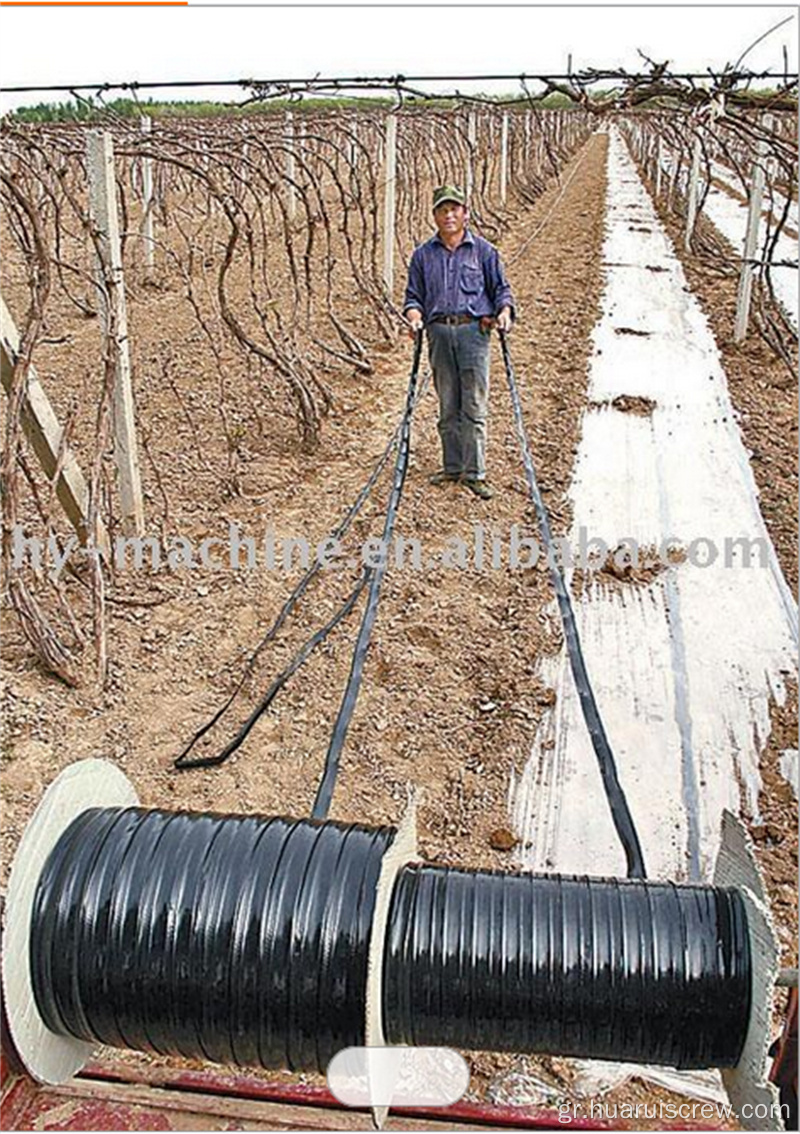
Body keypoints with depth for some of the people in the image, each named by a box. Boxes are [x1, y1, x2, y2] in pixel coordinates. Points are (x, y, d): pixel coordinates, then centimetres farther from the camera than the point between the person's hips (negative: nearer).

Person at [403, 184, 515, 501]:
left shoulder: (484, 251, 10)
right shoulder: (423, 255, 14)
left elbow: (501, 289, 11)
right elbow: (414, 295, 14)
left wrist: (504, 312, -9)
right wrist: (414, 317, -6)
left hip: (473, 330, -2)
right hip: (439, 332, 2)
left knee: (474, 407, -6)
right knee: (447, 407, 7)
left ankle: (474, 472, -3)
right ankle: (452, 466, 17)